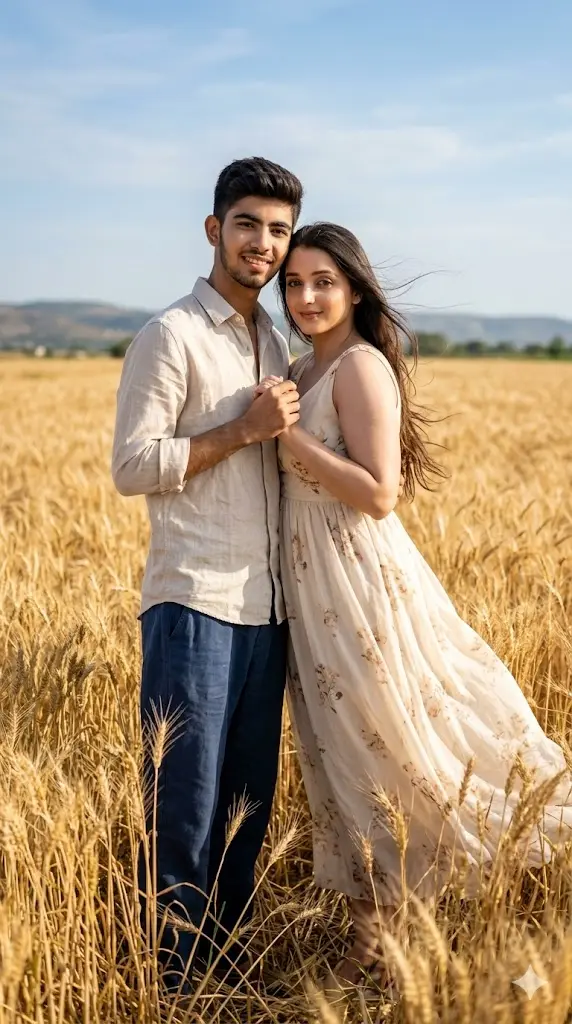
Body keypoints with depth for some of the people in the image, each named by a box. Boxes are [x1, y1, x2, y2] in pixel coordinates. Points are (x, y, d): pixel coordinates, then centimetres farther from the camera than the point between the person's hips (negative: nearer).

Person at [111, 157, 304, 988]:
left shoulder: (275, 343, 17)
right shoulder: (172, 336, -5)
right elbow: (131, 466, -11)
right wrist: (246, 430, -14)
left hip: (267, 607, 7)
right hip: (195, 604, -7)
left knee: (250, 802, 12)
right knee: (186, 802, -2)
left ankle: (226, 961, 24)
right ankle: (168, 979, 12)